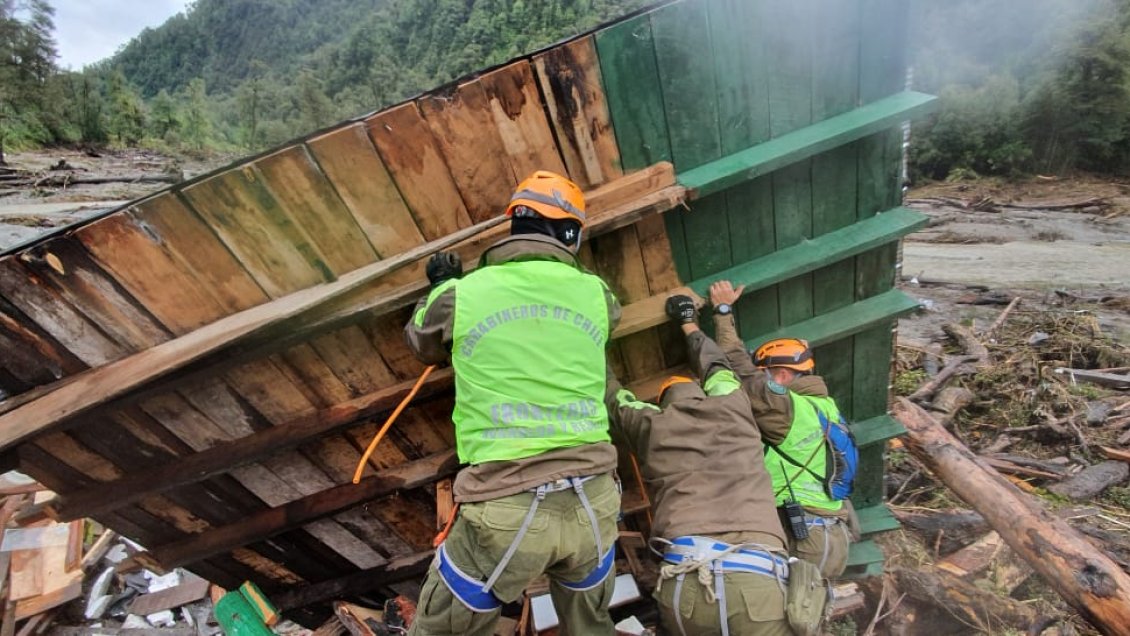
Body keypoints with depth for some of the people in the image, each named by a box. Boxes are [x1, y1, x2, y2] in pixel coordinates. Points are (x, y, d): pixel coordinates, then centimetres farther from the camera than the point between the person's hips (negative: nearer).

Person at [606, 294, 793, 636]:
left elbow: (611, 396, 33)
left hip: (686, 581, 1)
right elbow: (717, 367, 38)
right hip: (755, 578, 0)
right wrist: (688, 324, 55)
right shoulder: (732, 407, 17)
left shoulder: (652, 426, 15)